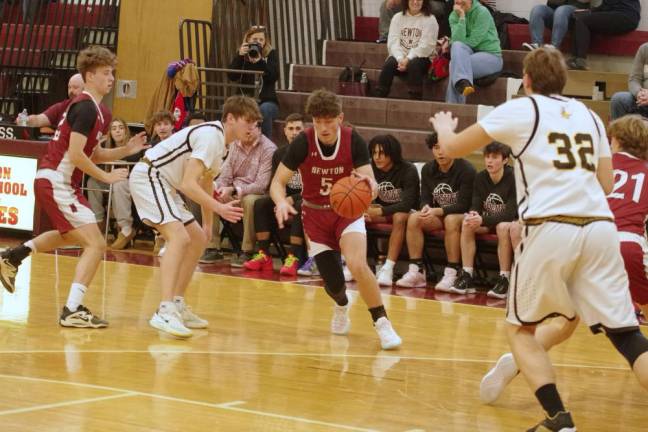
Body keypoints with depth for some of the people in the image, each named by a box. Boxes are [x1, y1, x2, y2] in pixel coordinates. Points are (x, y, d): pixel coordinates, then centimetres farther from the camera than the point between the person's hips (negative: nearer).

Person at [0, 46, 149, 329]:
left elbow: (93, 155, 19)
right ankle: (73, 310, -22)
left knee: (72, 236, 35)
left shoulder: (94, 109, 15)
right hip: (56, 183, -10)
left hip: (52, 182, 10)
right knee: (96, 244, -16)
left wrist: (126, 150, 8)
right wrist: (105, 176, -15)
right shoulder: (86, 108, -16)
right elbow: (76, 155, -23)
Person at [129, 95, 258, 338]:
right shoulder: (210, 136, -20)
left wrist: (208, 224, 27)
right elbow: (188, 184, -27)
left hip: (164, 183, 11)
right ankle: (165, 312, -36)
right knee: (179, 236, -26)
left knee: (198, 240, 15)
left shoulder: (220, 140, 11)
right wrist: (219, 208, -34)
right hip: (148, 176, -11)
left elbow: (206, 182, 26)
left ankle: (177, 306, 21)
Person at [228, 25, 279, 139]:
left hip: (267, 101, -2)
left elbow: (274, 76, -12)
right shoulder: (242, 54, 9)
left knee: (263, 110, -36)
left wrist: (260, 60, -23)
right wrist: (240, 56, -15)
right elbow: (232, 76, -5)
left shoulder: (271, 54, 3)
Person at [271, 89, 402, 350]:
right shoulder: (303, 143, -18)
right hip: (315, 214, 1)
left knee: (358, 265, -29)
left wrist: (370, 185, -46)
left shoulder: (353, 141, -18)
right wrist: (281, 202, -38)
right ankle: (342, 306, 39)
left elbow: (371, 186, -20)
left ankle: (382, 323, -14)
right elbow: (278, 183, -15)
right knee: (333, 284, 0)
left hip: (348, 211, -1)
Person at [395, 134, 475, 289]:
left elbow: (463, 206, -19)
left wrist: (437, 211, -30)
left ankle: (452, 274, -36)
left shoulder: (466, 170, -15)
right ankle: (416, 272, -22)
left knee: (451, 220, -38)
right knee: (414, 218, -23)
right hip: (437, 217, 5)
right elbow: (425, 199, 2)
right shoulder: (428, 170, 3)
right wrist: (426, 208, -23)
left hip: (462, 216, -5)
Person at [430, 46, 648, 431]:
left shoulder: (520, 110, 8)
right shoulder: (588, 115, 20)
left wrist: (444, 127, 36)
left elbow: (452, 148, 13)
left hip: (551, 228, -3)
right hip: (600, 226, 3)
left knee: (521, 328, 14)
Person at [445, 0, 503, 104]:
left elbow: (473, 41, -16)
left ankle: (454, 105, -29)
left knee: (455, 64, -29)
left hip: (490, 56, -4)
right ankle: (464, 82, -46)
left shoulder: (482, 12, -12)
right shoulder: (454, 16, 3)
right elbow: (457, 40, -13)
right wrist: (462, 17, -18)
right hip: (469, 54, 4)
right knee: (457, 46, -30)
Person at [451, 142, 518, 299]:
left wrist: (483, 220, -36)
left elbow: (510, 214, -25)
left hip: (511, 221, -5)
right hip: (488, 222, 5)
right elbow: (476, 206, -5)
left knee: (503, 227, -37)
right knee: (467, 224, -22)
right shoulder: (480, 178, -4)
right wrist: (473, 215, -31)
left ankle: (504, 279, -33)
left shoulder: (513, 178, -20)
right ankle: (466, 276, -23)